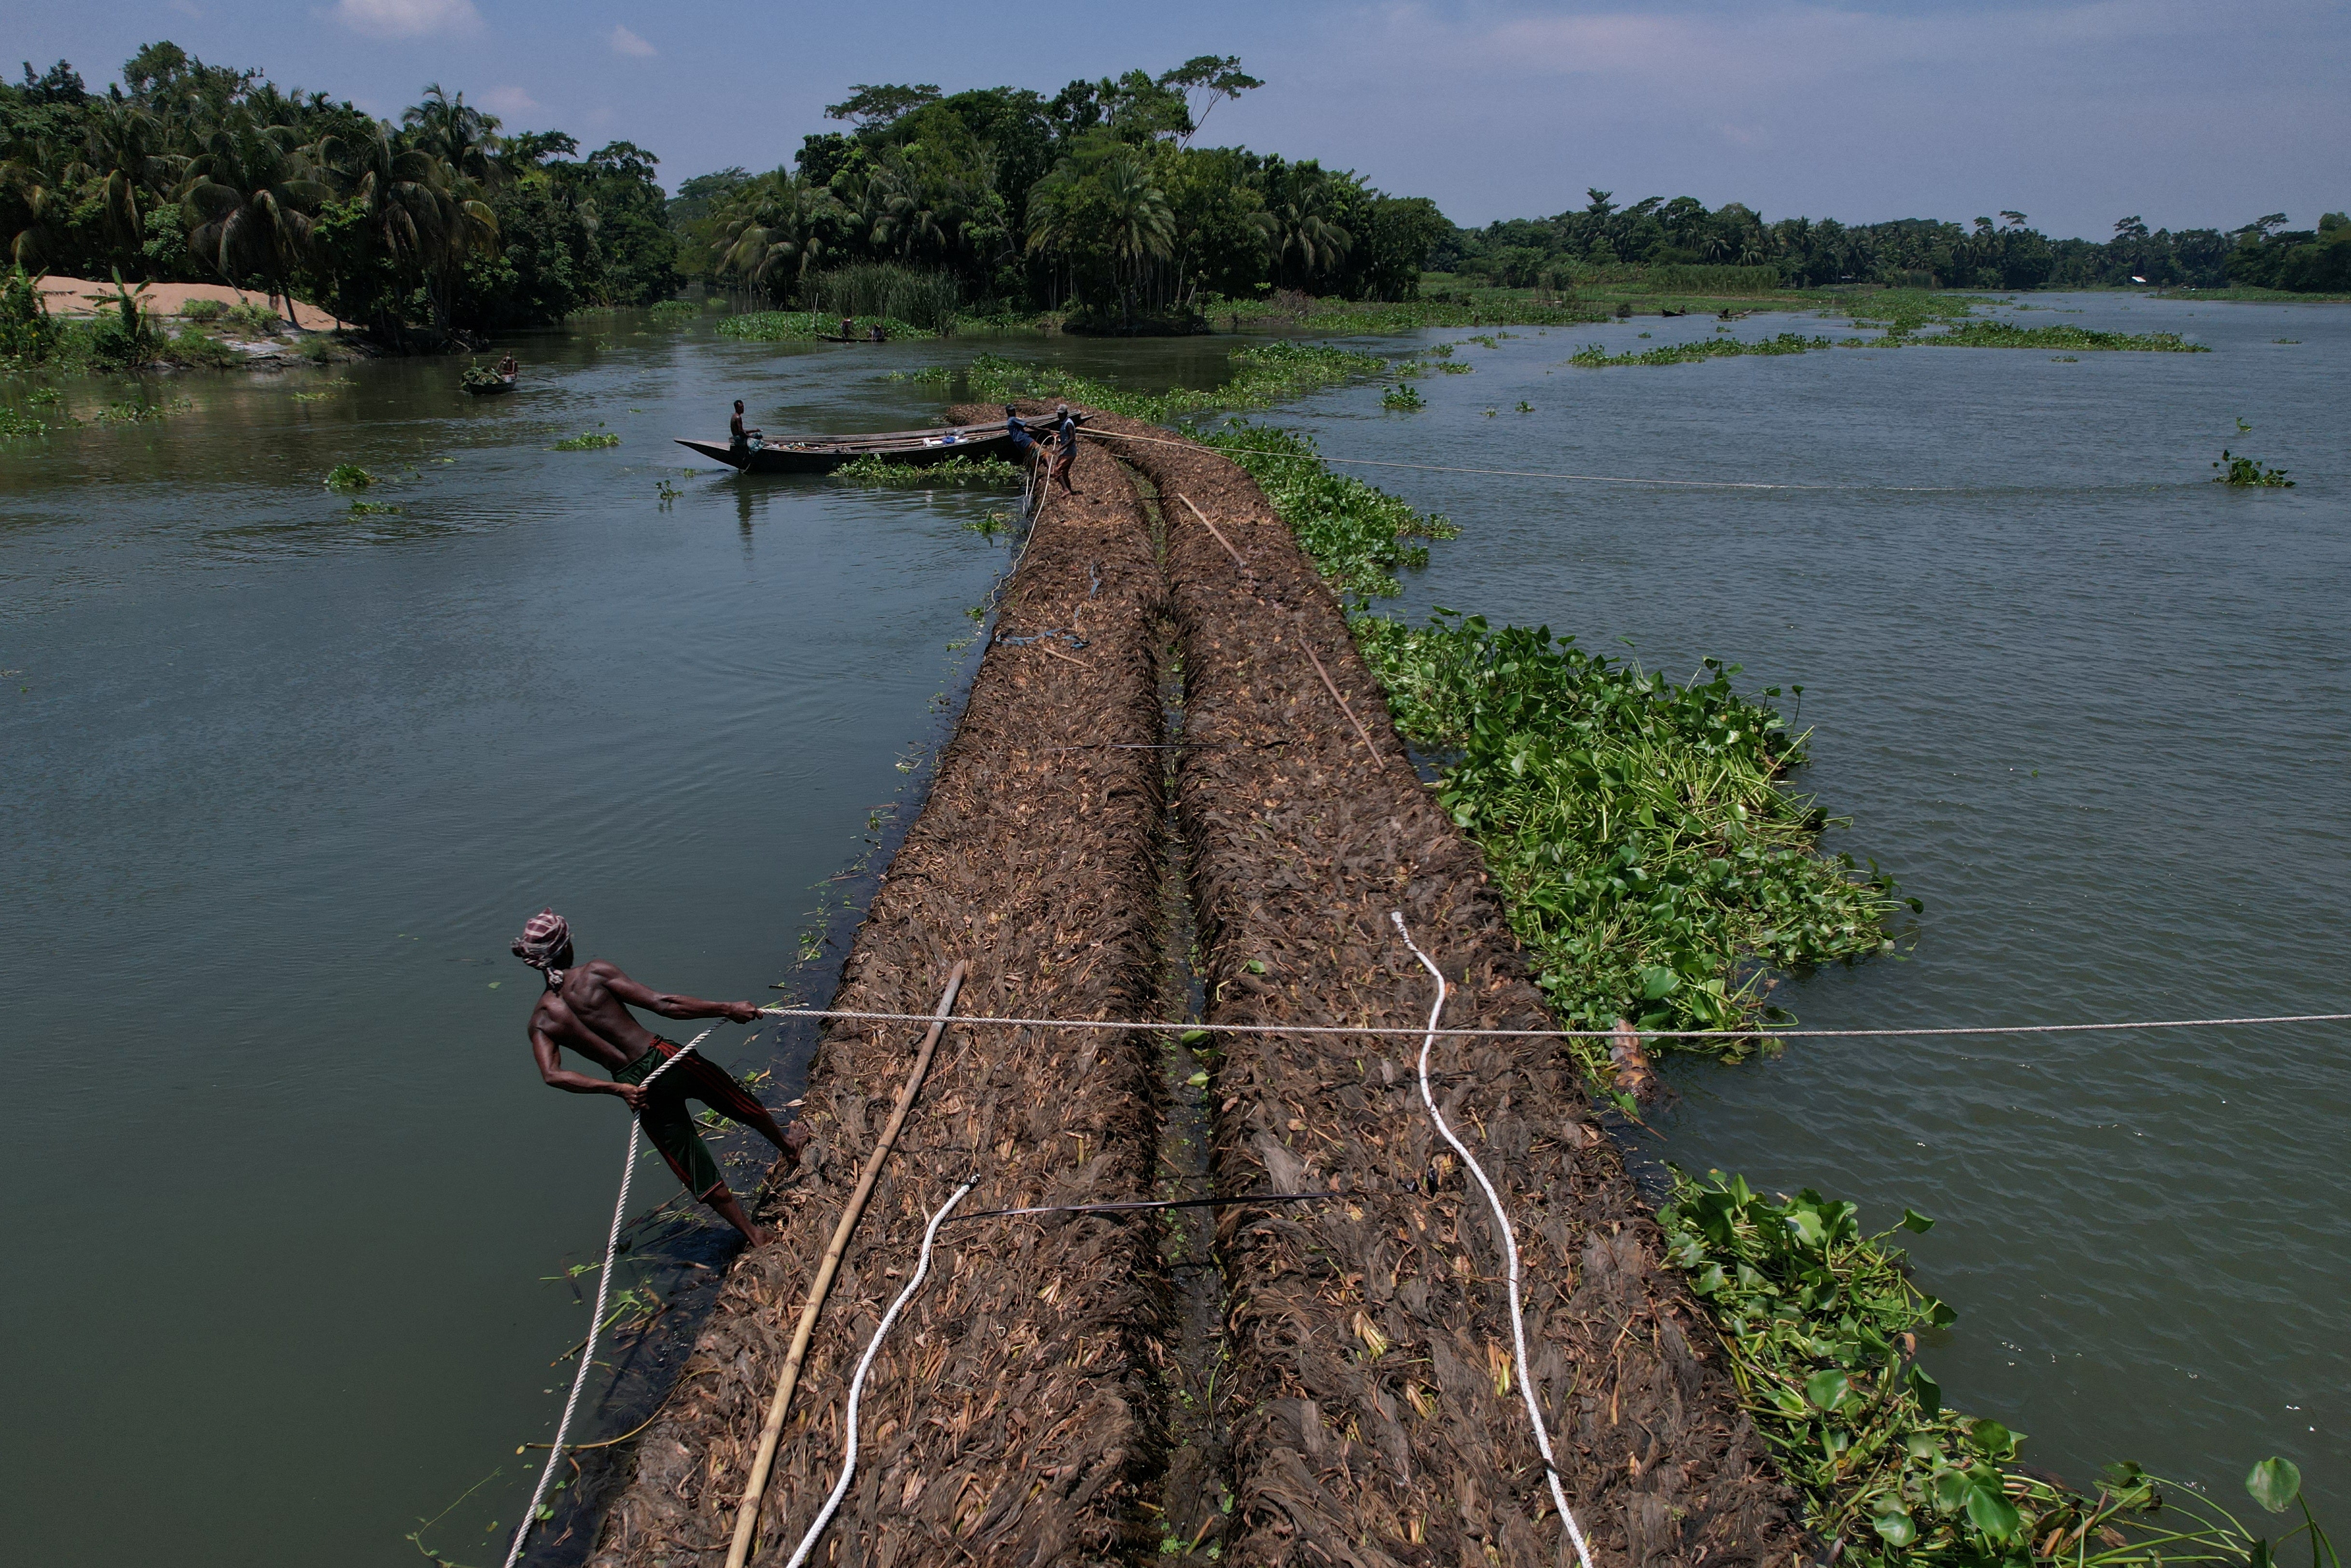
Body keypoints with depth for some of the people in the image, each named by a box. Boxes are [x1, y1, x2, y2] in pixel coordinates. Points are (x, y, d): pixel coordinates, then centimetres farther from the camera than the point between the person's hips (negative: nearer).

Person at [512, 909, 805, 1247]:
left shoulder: (540, 1021, -1)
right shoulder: (593, 973, -13)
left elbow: (552, 1075, -15)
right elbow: (663, 1004, -18)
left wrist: (617, 1089, -15)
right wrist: (727, 1009, -14)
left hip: (634, 1085, 3)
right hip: (665, 1058, -2)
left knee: (696, 1169, 15)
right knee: (740, 1102, 27)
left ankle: (754, 1234, 22)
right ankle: (788, 1146, 52)